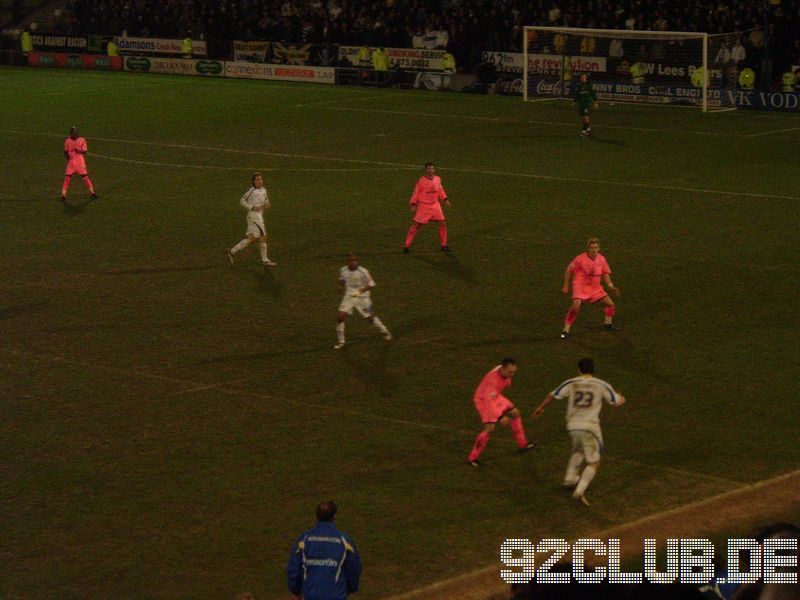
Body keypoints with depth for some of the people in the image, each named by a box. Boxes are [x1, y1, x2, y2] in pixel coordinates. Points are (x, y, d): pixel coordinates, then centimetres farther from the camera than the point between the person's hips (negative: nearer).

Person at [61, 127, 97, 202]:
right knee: (67, 178, -6)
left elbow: (85, 151, -3)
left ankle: (92, 193, 12)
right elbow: (66, 151, 12)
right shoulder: (67, 141, 4)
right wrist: (66, 155, -10)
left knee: (85, 177, 1)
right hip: (71, 162, 1)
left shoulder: (82, 140, -3)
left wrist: (78, 151, -22)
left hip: (80, 162, -1)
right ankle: (63, 195, -2)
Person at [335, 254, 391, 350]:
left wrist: (361, 291, -22)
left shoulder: (363, 272, -18)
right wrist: (341, 286, 0)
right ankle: (340, 341, 1)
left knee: (370, 317, 8)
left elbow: (371, 284, -10)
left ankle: (385, 331, 35)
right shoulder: (343, 270, -6)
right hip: (349, 296, 3)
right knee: (341, 316, -12)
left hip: (362, 297, -3)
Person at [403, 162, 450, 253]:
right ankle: (407, 246, 5)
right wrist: (413, 205, -11)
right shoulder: (421, 181, -12)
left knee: (442, 224, 2)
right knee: (416, 225, -3)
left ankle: (444, 245, 16)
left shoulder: (438, 179, 1)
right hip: (423, 206, -4)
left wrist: (445, 199, 14)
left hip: (435, 205, 4)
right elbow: (416, 193, -6)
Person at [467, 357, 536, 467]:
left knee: (515, 413, 14)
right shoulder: (493, 379, -40)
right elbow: (489, 401, -43)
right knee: (489, 428, -18)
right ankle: (472, 458, -7)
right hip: (483, 400, -9)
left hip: (494, 396, 9)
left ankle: (522, 444, 29)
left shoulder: (505, 370, -15)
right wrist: (501, 417, -46)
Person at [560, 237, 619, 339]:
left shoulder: (601, 259, -1)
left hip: (595, 287, 6)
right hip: (580, 286, -5)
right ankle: (565, 330, -18)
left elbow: (605, 274, 13)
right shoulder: (580, 259, -16)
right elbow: (569, 270, -5)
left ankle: (608, 323, 33)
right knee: (576, 306, -27)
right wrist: (566, 286, -2)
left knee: (610, 303, 5)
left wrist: (611, 286, -1)